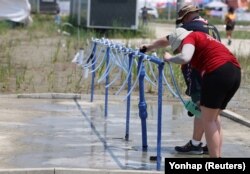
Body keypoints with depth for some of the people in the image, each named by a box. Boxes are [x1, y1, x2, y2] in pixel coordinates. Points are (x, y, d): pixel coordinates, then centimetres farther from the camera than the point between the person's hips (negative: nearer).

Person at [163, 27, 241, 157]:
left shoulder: (190, 38, 4)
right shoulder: (203, 37, 30)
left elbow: (184, 58, -19)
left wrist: (169, 58, 1)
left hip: (218, 72, -9)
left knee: (207, 120, 1)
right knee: (214, 117, 21)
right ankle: (218, 155, 23)